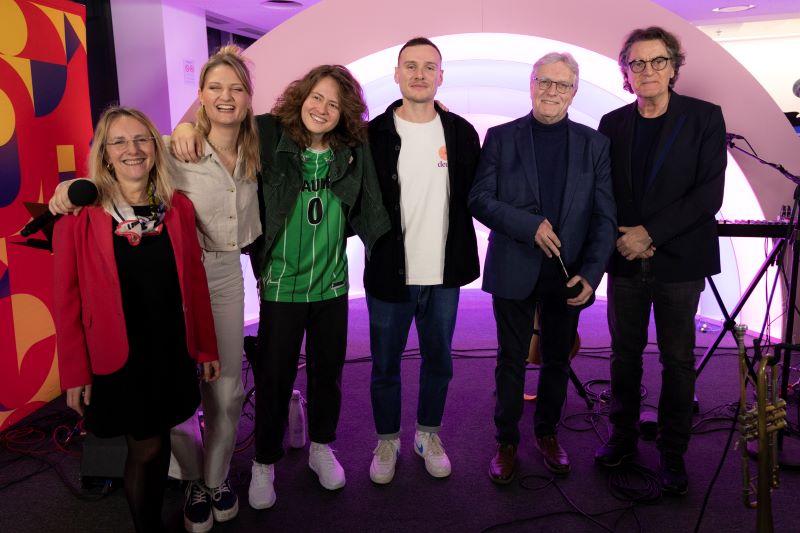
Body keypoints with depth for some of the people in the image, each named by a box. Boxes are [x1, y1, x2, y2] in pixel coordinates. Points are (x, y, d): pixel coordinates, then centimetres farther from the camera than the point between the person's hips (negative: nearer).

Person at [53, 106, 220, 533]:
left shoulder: (179, 208, -1)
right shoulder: (81, 214, -10)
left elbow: (195, 282, 3)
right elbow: (67, 300, -7)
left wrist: (206, 349, 6)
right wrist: (75, 373, -6)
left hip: (172, 354, 3)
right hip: (116, 360, -3)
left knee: (158, 441, 17)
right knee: (147, 449, 5)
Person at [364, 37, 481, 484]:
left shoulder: (461, 133, 2)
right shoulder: (375, 134, -4)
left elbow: (473, 196, 8)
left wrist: (463, 256, 3)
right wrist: (377, 238, -5)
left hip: (443, 275, 2)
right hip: (389, 274, -2)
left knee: (439, 362, 16)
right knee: (386, 365, 12)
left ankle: (429, 435, 37)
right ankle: (387, 440, 33)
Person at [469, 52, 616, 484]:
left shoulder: (594, 144, 4)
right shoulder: (500, 138, 0)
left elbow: (605, 216, 1)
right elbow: (480, 200, -6)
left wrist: (591, 273, -11)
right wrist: (529, 226, -20)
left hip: (568, 276, 2)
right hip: (513, 273, -1)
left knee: (557, 360, 15)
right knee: (511, 361, 8)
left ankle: (548, 435, 36)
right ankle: (506, 441, 26)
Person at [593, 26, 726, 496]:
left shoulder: (705, 118, -1)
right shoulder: (613, 124, 7)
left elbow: (709, 193, -9)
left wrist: (650, 233, -15)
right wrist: (624, 237, -10)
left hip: (678, 260, -2)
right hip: (626, 259, 3)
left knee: (678, 359, 6)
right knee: (625, 353, 10)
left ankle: (673, 453, 20)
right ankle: (623, 437, 26)